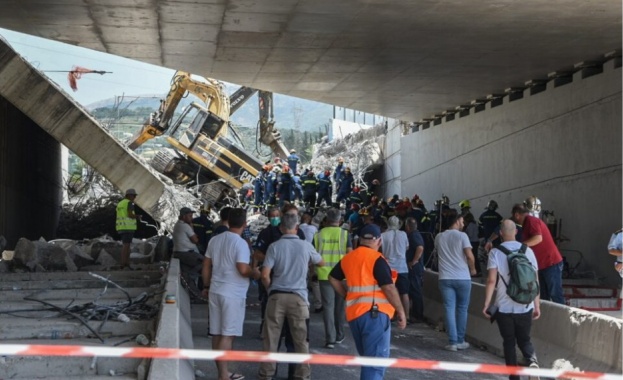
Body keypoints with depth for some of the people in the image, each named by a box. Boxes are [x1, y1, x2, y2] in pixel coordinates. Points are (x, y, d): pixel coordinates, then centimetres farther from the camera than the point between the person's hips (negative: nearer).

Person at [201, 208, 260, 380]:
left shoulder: (215, 240, 7)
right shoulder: (240, 243, -14)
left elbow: (206, 266, 13)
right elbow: (243, 270, -22)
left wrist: (206, 286, 23)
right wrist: (255, 273, -2)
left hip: (216, 291, 7)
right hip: (233, 294, -7)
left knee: (217, 334, 10)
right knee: (227, 335, -3)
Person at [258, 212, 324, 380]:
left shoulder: (274, 246, -5)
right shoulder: (306, 246, -1)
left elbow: (265, 275, -10)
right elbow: (321, 263, 18)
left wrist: (270, 288, 9)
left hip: (277, 295, 0)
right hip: (298, 296, 0)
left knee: (271, 338, 8)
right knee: (301, 338, 9)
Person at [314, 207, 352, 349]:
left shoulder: (318, 235, 0)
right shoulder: (344, 234, -4)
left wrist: (316, 271, 19)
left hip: (324, 275, 0)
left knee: (328, 306, 3)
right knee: (340, 306, 14)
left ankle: (330, 338, -3)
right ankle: (339, 336, 24)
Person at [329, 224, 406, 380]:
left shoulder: (347, 258, 12)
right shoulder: (376, 259, -9)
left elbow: (333, 278, 25)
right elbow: (388, 287, -14)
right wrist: (400, 311, -5)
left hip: (354, 313, 7)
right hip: (374, 313, -7)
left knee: (367, 358, 20)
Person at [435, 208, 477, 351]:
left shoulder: (439, 237, 9)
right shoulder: (462, 235, -5)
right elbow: (469, 256, -11)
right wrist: (472, 269, 5)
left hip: (445, 278, 3)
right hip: (462, 277, -3)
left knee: (449, 309, 3)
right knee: (462, 309, 10)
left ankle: (452, 342, -1)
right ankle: (460, 341, 14)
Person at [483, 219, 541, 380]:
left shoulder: (495, 252, -6)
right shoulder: (527, 251, 1)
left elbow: (491, 280, -14)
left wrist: (486, 303, -9)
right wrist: (537, 305, 7)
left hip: (504, 307, -2)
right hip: (525, 307, 2)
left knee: (509, 342, 11)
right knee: (524, 339, 15)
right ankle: (532, 359, -14)